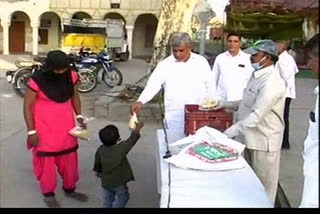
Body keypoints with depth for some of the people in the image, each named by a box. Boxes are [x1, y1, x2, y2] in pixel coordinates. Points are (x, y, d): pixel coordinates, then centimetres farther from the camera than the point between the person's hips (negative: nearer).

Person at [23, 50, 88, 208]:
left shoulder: (71, 76, -7)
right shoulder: (37, 80, -19)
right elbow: (27, 106, -11)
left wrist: (79, 116, -1)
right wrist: (31, 131, -12)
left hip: (66, 125, 4)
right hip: (44, 127, -4)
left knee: (69, 158, 14)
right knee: (46, 160, 8)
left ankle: (69, 189, 35)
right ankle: (48, 194, 27)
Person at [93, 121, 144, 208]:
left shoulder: (100, 150, -9)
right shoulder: (121, 148, -21)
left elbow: (97, 164, 4)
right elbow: (131, 140, -9)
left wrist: (99, 172, 24)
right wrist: (137, 128, 4)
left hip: (106, 181, 4)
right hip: (119, 181, -4)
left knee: (108, 197, 22)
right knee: (122, 197, 15)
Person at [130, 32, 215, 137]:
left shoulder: (201, 62, 3)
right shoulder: (165, 65, -3)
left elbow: (210, 86, 9)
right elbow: (153, 85, -14)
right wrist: (140, 102, -29)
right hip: (175, 116, -1)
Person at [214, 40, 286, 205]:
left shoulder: (272, 82, -24)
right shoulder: (257, 75, 8)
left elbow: (256, 116, -30)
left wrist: (228, 133, -30)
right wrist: (225, 104, 7)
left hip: (264, 141, -9)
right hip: (252, 138, 9)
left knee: (263, 186, 8)